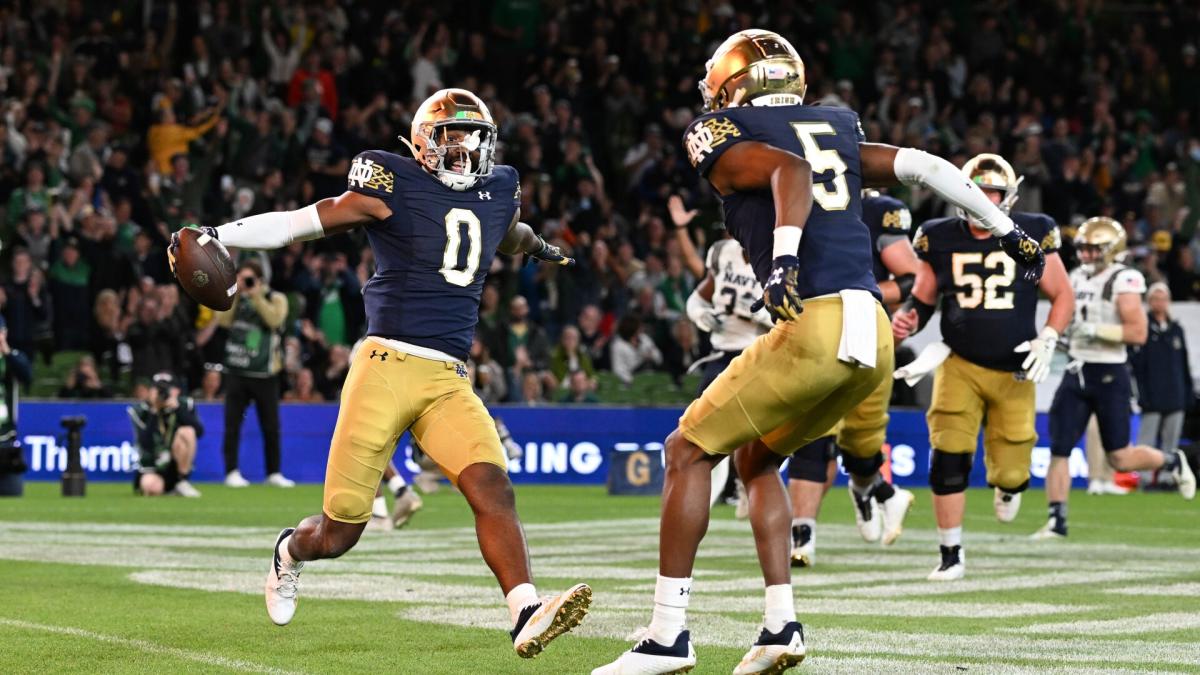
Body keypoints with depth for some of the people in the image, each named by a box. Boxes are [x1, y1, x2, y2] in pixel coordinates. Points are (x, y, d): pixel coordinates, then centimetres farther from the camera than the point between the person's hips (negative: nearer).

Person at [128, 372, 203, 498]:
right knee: (152, 487, -36)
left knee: (186, 432, -26)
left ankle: (182, 483, -15)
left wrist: (177, 408, -26)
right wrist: (154, 413, -27)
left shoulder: (184, 405, -5)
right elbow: (145, 444, -23)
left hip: (177, 464, 1)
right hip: (151, 468, -1)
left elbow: (199, 431, -21)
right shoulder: (139, 411, -10)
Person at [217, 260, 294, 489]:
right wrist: (234, 294, -10)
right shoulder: (235, 298, 10)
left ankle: (274, 472, 11)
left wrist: (256, 296, -18)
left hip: (265, 374, -2)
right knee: (232, 424, -2)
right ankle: (232, 472, 2)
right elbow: (223, 321, -5)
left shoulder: (276, 299, 2)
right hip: (237, 372, 2)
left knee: (271, 426, 2)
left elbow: (275, 319, -16)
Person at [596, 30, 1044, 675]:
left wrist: (783, 258, -27)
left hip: (815, 325, -7)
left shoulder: (720, 134, 5)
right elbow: (925, 166, 19)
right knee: (756, 459, 24)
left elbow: (791, 170, -13)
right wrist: (1007, 231, 25)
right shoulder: (835, 129, 24)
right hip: (873, 333, 7)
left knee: (688, 450, 6)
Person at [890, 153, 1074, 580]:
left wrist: (1048, 339, -11)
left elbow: (1062, 295, 4)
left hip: (1014, 371, 0)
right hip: (960, 364, 0)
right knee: (948, 457, -16)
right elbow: (922, 299, 10)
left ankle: (1007, 484, 42)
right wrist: (907, 321, -12)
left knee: (1010, 472, 1)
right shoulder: (940, 239, -1)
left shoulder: (1031, 236, -5)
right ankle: (951, 555, -3)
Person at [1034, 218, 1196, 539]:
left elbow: (1138, 332, -20)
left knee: (1119, 458, -1)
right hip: (1076, 373, 7)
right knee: (1058, 449, -3)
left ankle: (1171, 461, 27)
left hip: (1109, 376, -7)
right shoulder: (1078, 278, 11)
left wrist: (1097, 331, -23)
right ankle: (1057, 521, 1)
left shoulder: (1123, 281, -12)